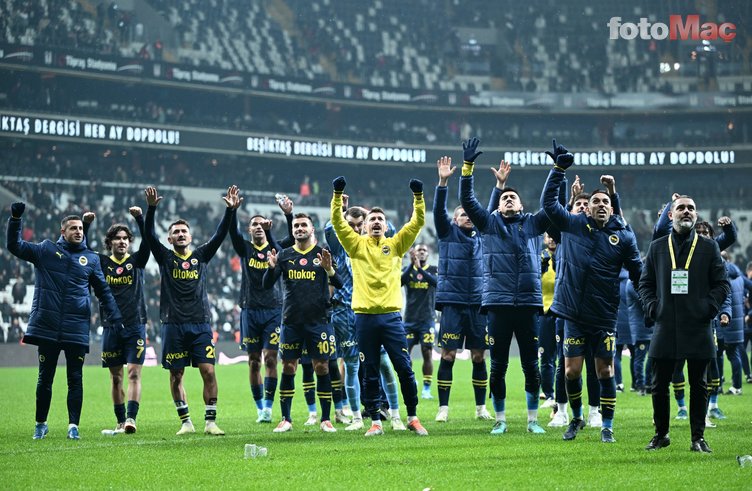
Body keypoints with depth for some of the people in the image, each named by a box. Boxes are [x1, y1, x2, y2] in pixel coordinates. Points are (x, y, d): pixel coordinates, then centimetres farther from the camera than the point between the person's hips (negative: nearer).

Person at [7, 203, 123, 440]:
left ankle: (73, 425, 4)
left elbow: (104, 292, 16)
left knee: (75, 380, 0)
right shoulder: (45, 250, 7)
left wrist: (115, 318, 8)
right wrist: (15, 218, -7)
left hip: (77, 329, 1)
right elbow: (14, 245, 5)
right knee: (45, 378, 7)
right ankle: (41, 424, 19)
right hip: (47, 329, -1)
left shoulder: (91, 259, 11)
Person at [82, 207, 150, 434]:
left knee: (134, 373, -11)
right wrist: (86, 224, -19)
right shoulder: (102, 262, 7)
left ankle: (131, 418, -18)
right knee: (116, 377, 6)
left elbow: (148, 240, -9)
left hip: (135, 326, -1)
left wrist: (140, 218, -24)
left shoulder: (137, 261, 5)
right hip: (111, 327, 1)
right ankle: (120, 422, 12)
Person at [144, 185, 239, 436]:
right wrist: (151, 209, -20)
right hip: (173, 324, -1)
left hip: (200, 323, 1)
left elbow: (220, 234, 2)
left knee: (209, 372, -6)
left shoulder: (202, 256, 11)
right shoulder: (165, 257, 7)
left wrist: (230, 210, -11)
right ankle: (186, 422, 12)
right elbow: (149, 235, -6)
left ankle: (210, 422, 0)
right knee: (176, 375, 2)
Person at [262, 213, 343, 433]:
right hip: (291, 321, 2)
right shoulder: (284, 256, 8)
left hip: (318, 320, -2)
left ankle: (326, 419, 4)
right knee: (288, 368, 2)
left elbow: (339, 284, -5)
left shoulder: (323, 254, 3)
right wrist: (272, 267, -17)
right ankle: (286, 419, 9)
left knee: (322, 367, -2)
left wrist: (329, 269, -25)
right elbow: (266, 285, 3)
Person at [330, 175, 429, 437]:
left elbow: (418, 222, 3)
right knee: (370, 374, 4)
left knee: (405, 369, -2)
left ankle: (413, 418, 10)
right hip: (365, 318, 0)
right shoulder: (357, 245, 8)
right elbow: (337, 221, -2)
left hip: (391, 316, 0)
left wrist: (418, 196, -9)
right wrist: (337, 194, -13)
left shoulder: (395, 244, 10)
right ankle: (375, 422, 10)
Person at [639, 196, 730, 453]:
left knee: (698, 385, 3)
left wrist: (708, 308, -7)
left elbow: (722, 284, 5)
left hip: (698, 329, -1)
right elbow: (645, 283, 12)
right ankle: (661, 434, 16)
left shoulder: (709, 247, 6)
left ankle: (698, 437, 9)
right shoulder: (657, 247, 10)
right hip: (665, 329, 1)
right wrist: (653, 308, -2)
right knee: (659, 385, 3)